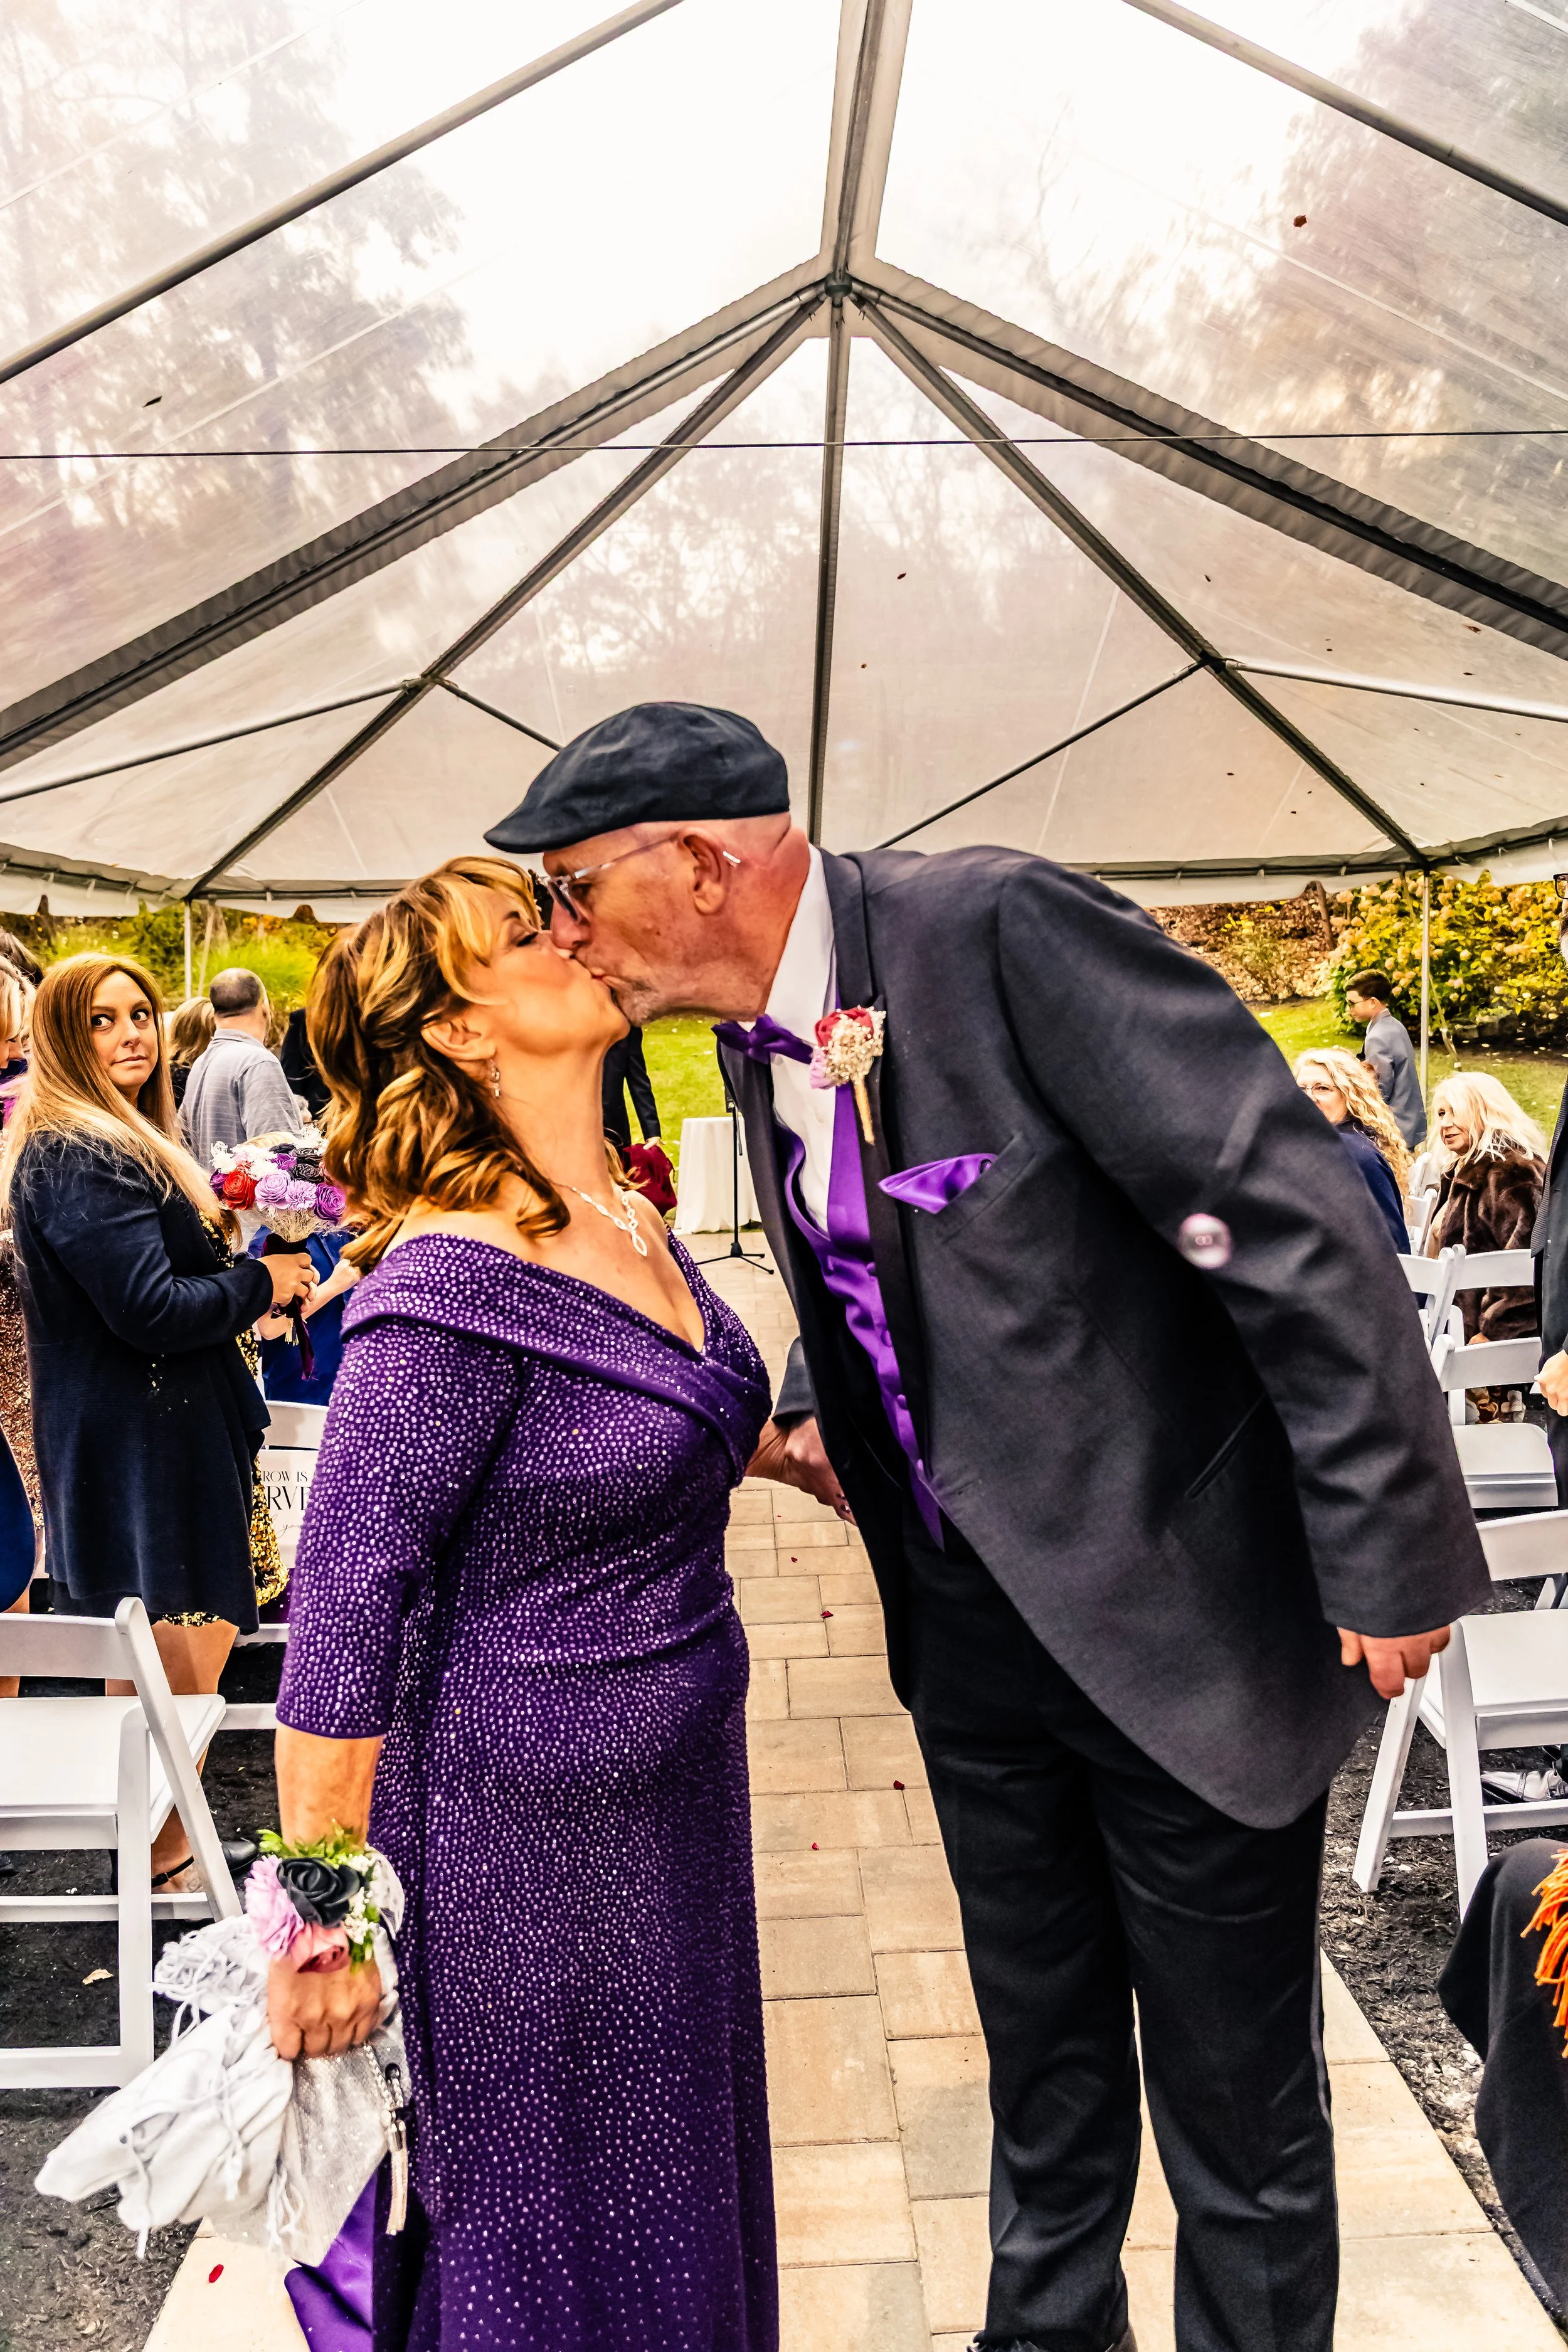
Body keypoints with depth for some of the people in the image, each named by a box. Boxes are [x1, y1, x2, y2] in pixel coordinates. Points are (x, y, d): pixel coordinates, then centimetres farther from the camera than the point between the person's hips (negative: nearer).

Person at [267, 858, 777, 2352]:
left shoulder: (627, 1222, 0)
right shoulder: (452, 1289, -26)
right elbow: (341, 1625, -22)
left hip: (673, 1788, 8)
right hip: (519, 1831, -7)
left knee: (676, 2188, 27)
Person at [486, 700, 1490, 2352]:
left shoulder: (998, 925, -23)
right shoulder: (759, 1035, 3)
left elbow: (1294, 1219, -24)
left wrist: (1392, 1554, -20)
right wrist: (805, 1417, 1)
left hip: (1180, 1617, -7)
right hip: (971, 1626, 7)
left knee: (1236, 2096, 14)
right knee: (1041, 2054, 26)